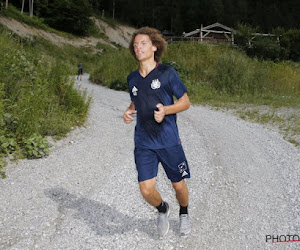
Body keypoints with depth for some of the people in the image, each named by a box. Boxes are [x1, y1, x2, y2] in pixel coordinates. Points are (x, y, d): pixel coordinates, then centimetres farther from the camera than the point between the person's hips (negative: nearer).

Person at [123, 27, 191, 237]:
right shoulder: (132, 78, 8)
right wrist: (129, 112, 1)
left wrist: (166, 110, -20)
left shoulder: (167, 73, -5)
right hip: (143, 143, 3)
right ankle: (162, 209, 29)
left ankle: (184, 214, 44)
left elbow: (185, 101, -2)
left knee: (179, 186, 10)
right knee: (146, 190, -6)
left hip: (169, 141, -3)